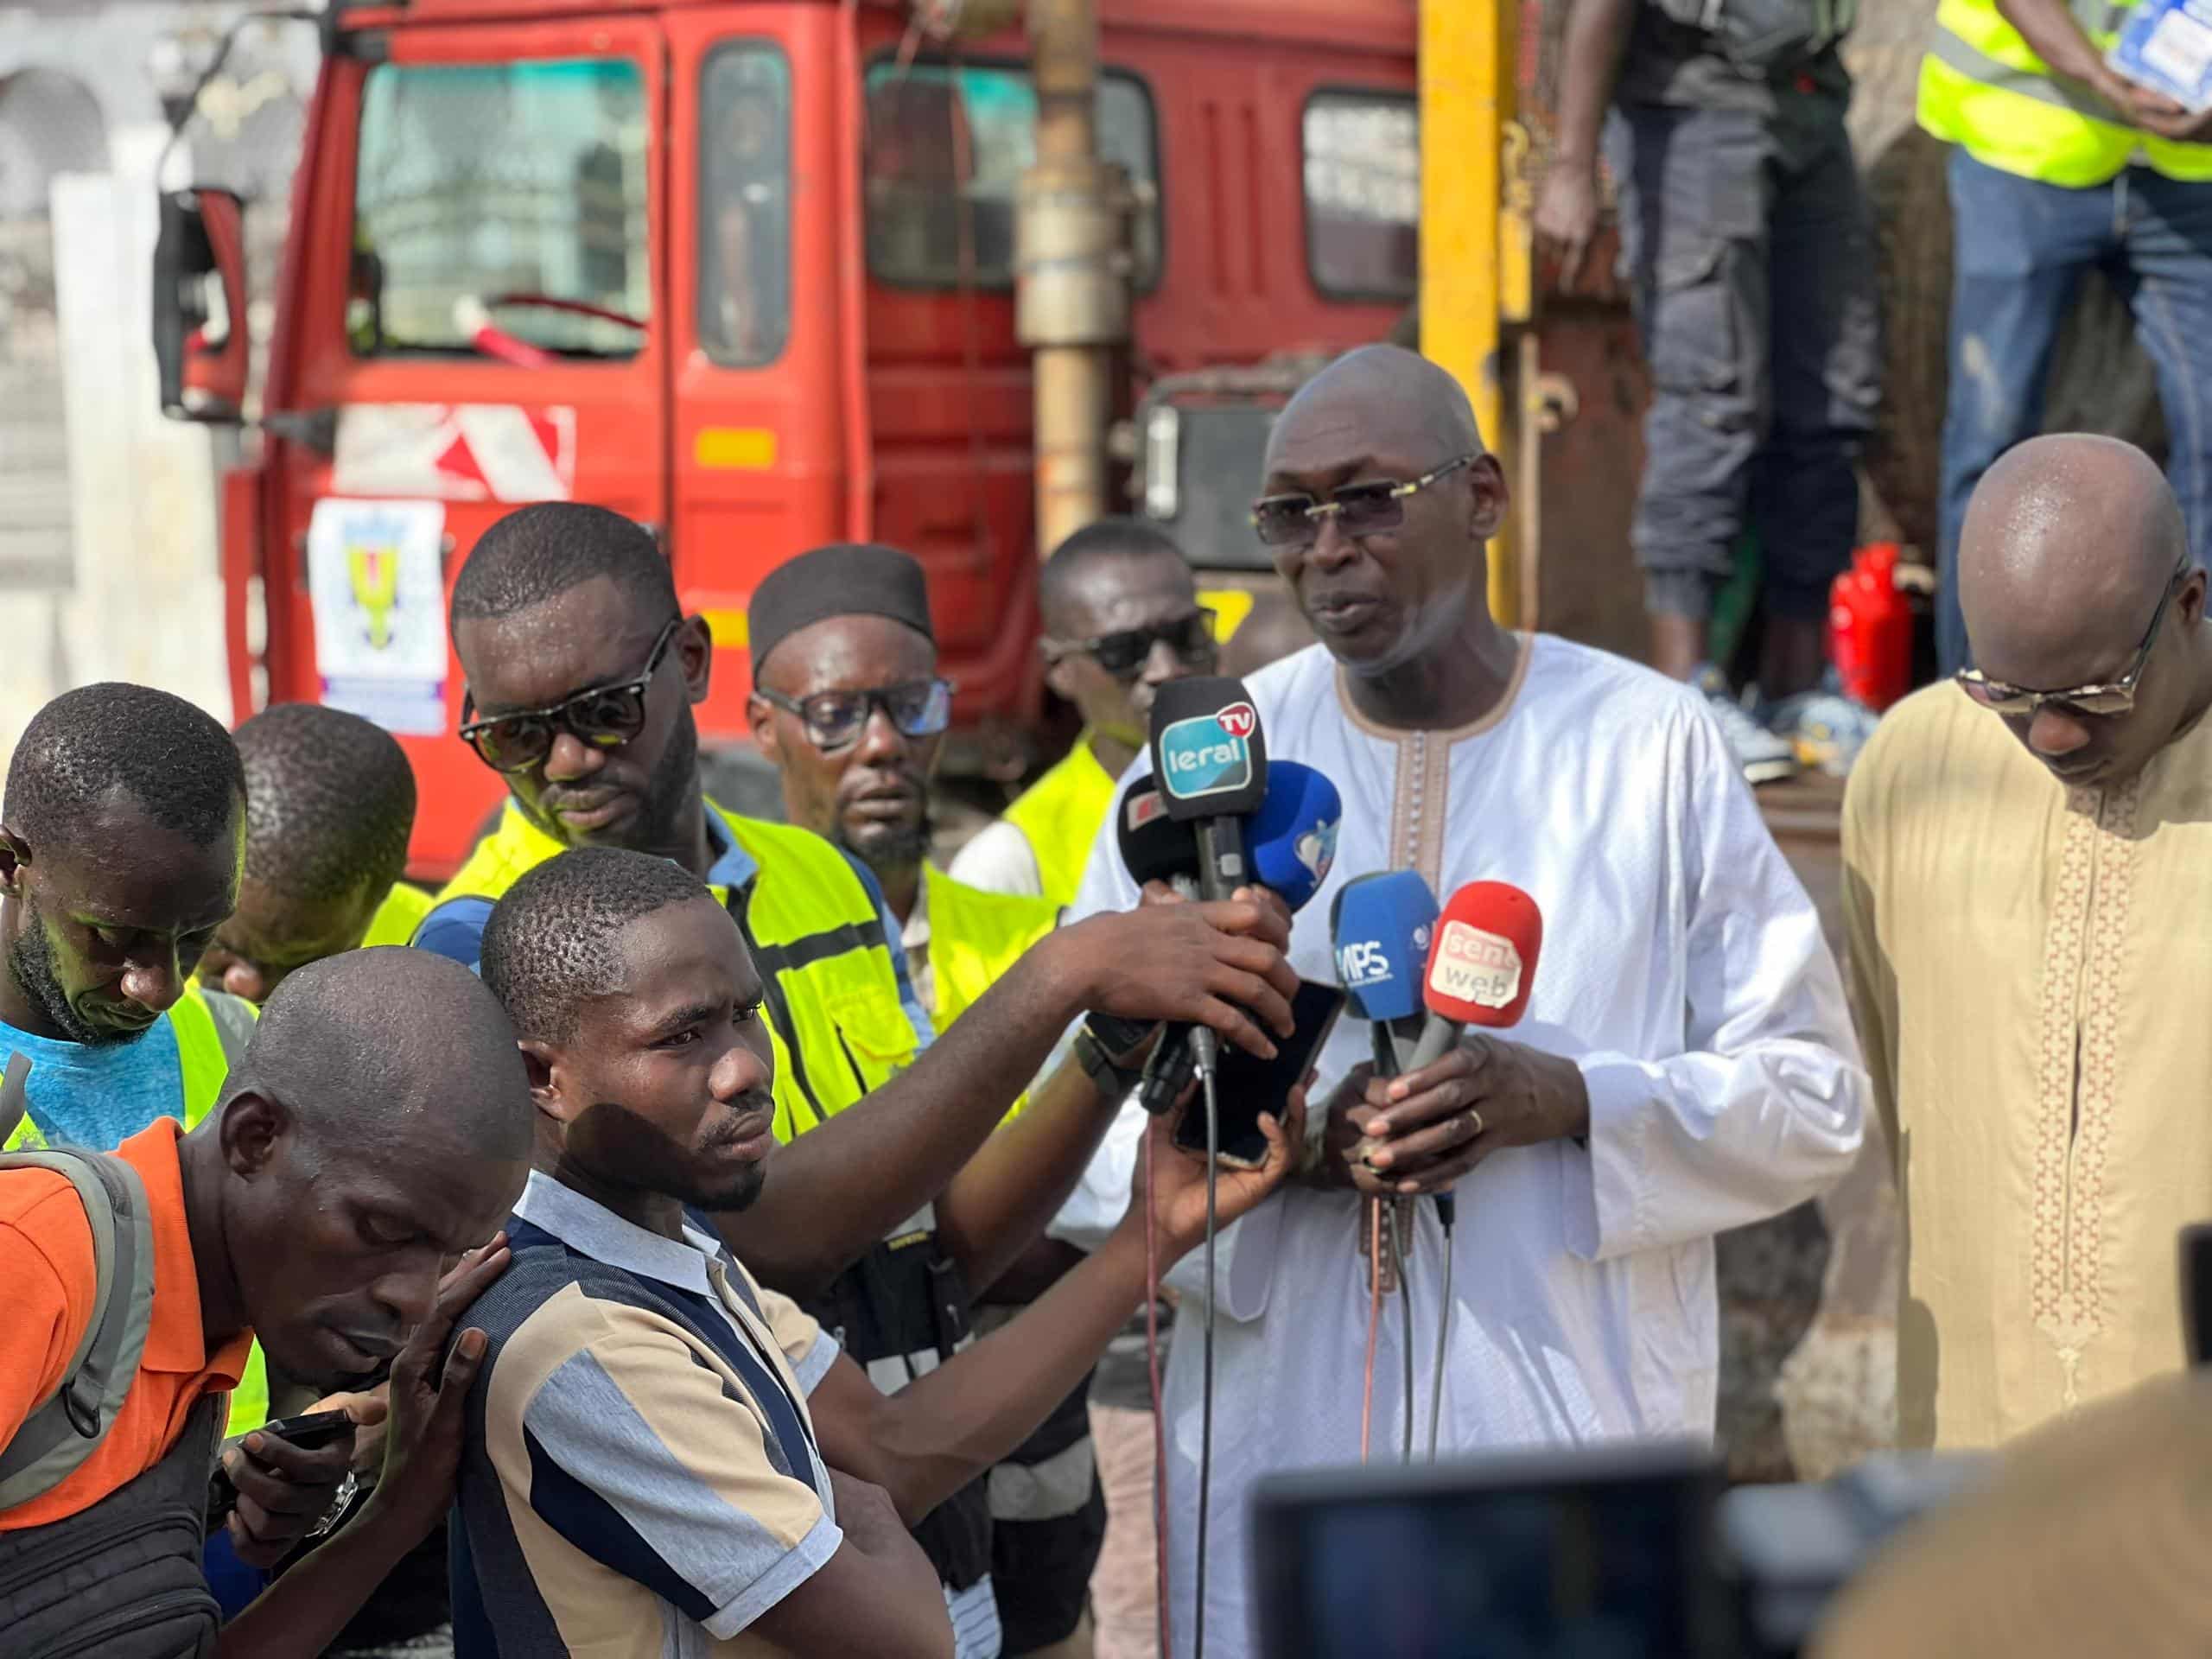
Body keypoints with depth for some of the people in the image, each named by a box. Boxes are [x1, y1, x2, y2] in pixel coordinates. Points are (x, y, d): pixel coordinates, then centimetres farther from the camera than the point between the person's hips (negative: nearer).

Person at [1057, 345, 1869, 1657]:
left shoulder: (1656, 746, 1)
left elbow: (1816, 1095, 2)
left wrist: (1574, 1100, -15)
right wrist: (1289, 1141, -15)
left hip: (1580, 1446, -1)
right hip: (1283, 1439, 1)